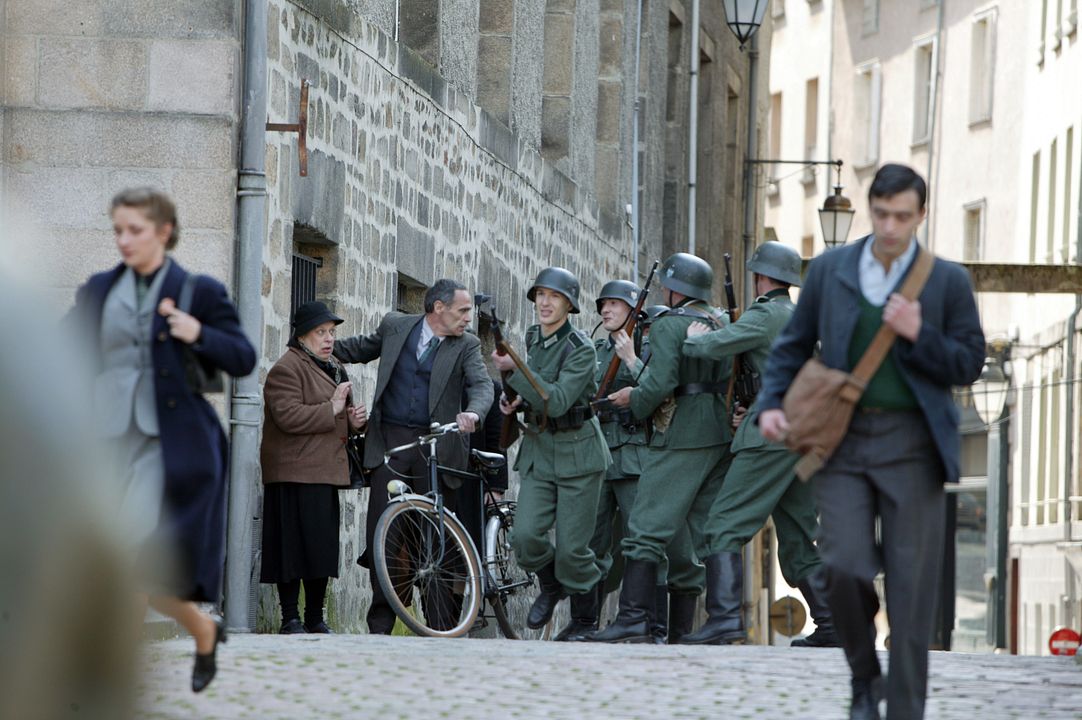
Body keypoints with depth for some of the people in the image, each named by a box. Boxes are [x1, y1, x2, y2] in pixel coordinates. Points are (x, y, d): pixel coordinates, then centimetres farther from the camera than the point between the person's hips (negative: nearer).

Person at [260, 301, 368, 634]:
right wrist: (331, 409, -17)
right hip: (296, 474, -9)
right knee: (297, 545, -9)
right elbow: (288, 417, -20)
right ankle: (290, 620, -6)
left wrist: (354, 420, 11)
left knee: (323, 547, 8)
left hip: (325, 473, 9)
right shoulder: (287, 369, -7)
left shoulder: (334, 369, 22)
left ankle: (315, 619, 14)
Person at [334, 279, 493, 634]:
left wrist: (472, 412, -33)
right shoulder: (395, 326, 8)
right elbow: (363, 348, 26)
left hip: (436, 445, -1)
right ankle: (381, 623, 1)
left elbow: (482, 384, -12)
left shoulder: (467, 346, 3)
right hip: (390, 440, 1)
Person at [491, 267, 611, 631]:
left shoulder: (581, 349, -14)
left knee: (571, 549, -6)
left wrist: (514, 370, -28)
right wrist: (517, 402, 5)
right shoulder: (532, 337, 8)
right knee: (525, 536, -11)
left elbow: (557, 401, -25)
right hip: (538, 450, 5)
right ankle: (550, 586, 18)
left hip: (577, 454, -5)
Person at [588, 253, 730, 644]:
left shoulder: (668, 325, -8)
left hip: (681, 438, -7)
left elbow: (660, 383, -18)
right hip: (721, 436, 7)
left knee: (647, 529, -8)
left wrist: (634, 400, -2)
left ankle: (634, 617, -16)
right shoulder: (723, 323, 13)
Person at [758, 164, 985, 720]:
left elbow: (970, 364, 3)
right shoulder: (829, 270, 7)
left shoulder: (947, 281, 2)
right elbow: (793, 345, 14)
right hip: (841, 439, 1)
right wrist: (771, 403, -1)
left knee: (911, 584, -1)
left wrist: (919, 335, -13)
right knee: (844, 567, -10)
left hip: (911, 443, -1)